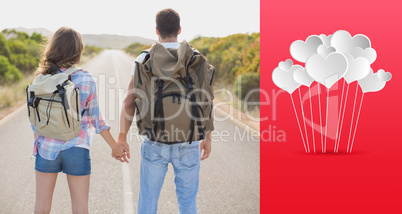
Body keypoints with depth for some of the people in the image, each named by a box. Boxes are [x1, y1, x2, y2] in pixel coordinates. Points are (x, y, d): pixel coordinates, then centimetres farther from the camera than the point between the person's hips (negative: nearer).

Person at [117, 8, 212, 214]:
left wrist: (121, 139, 1)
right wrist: (207, 138, 9)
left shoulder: (144, 59, -4)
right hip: (188, 143, 1)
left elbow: (129, 101, -8)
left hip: (155, 143, 0)